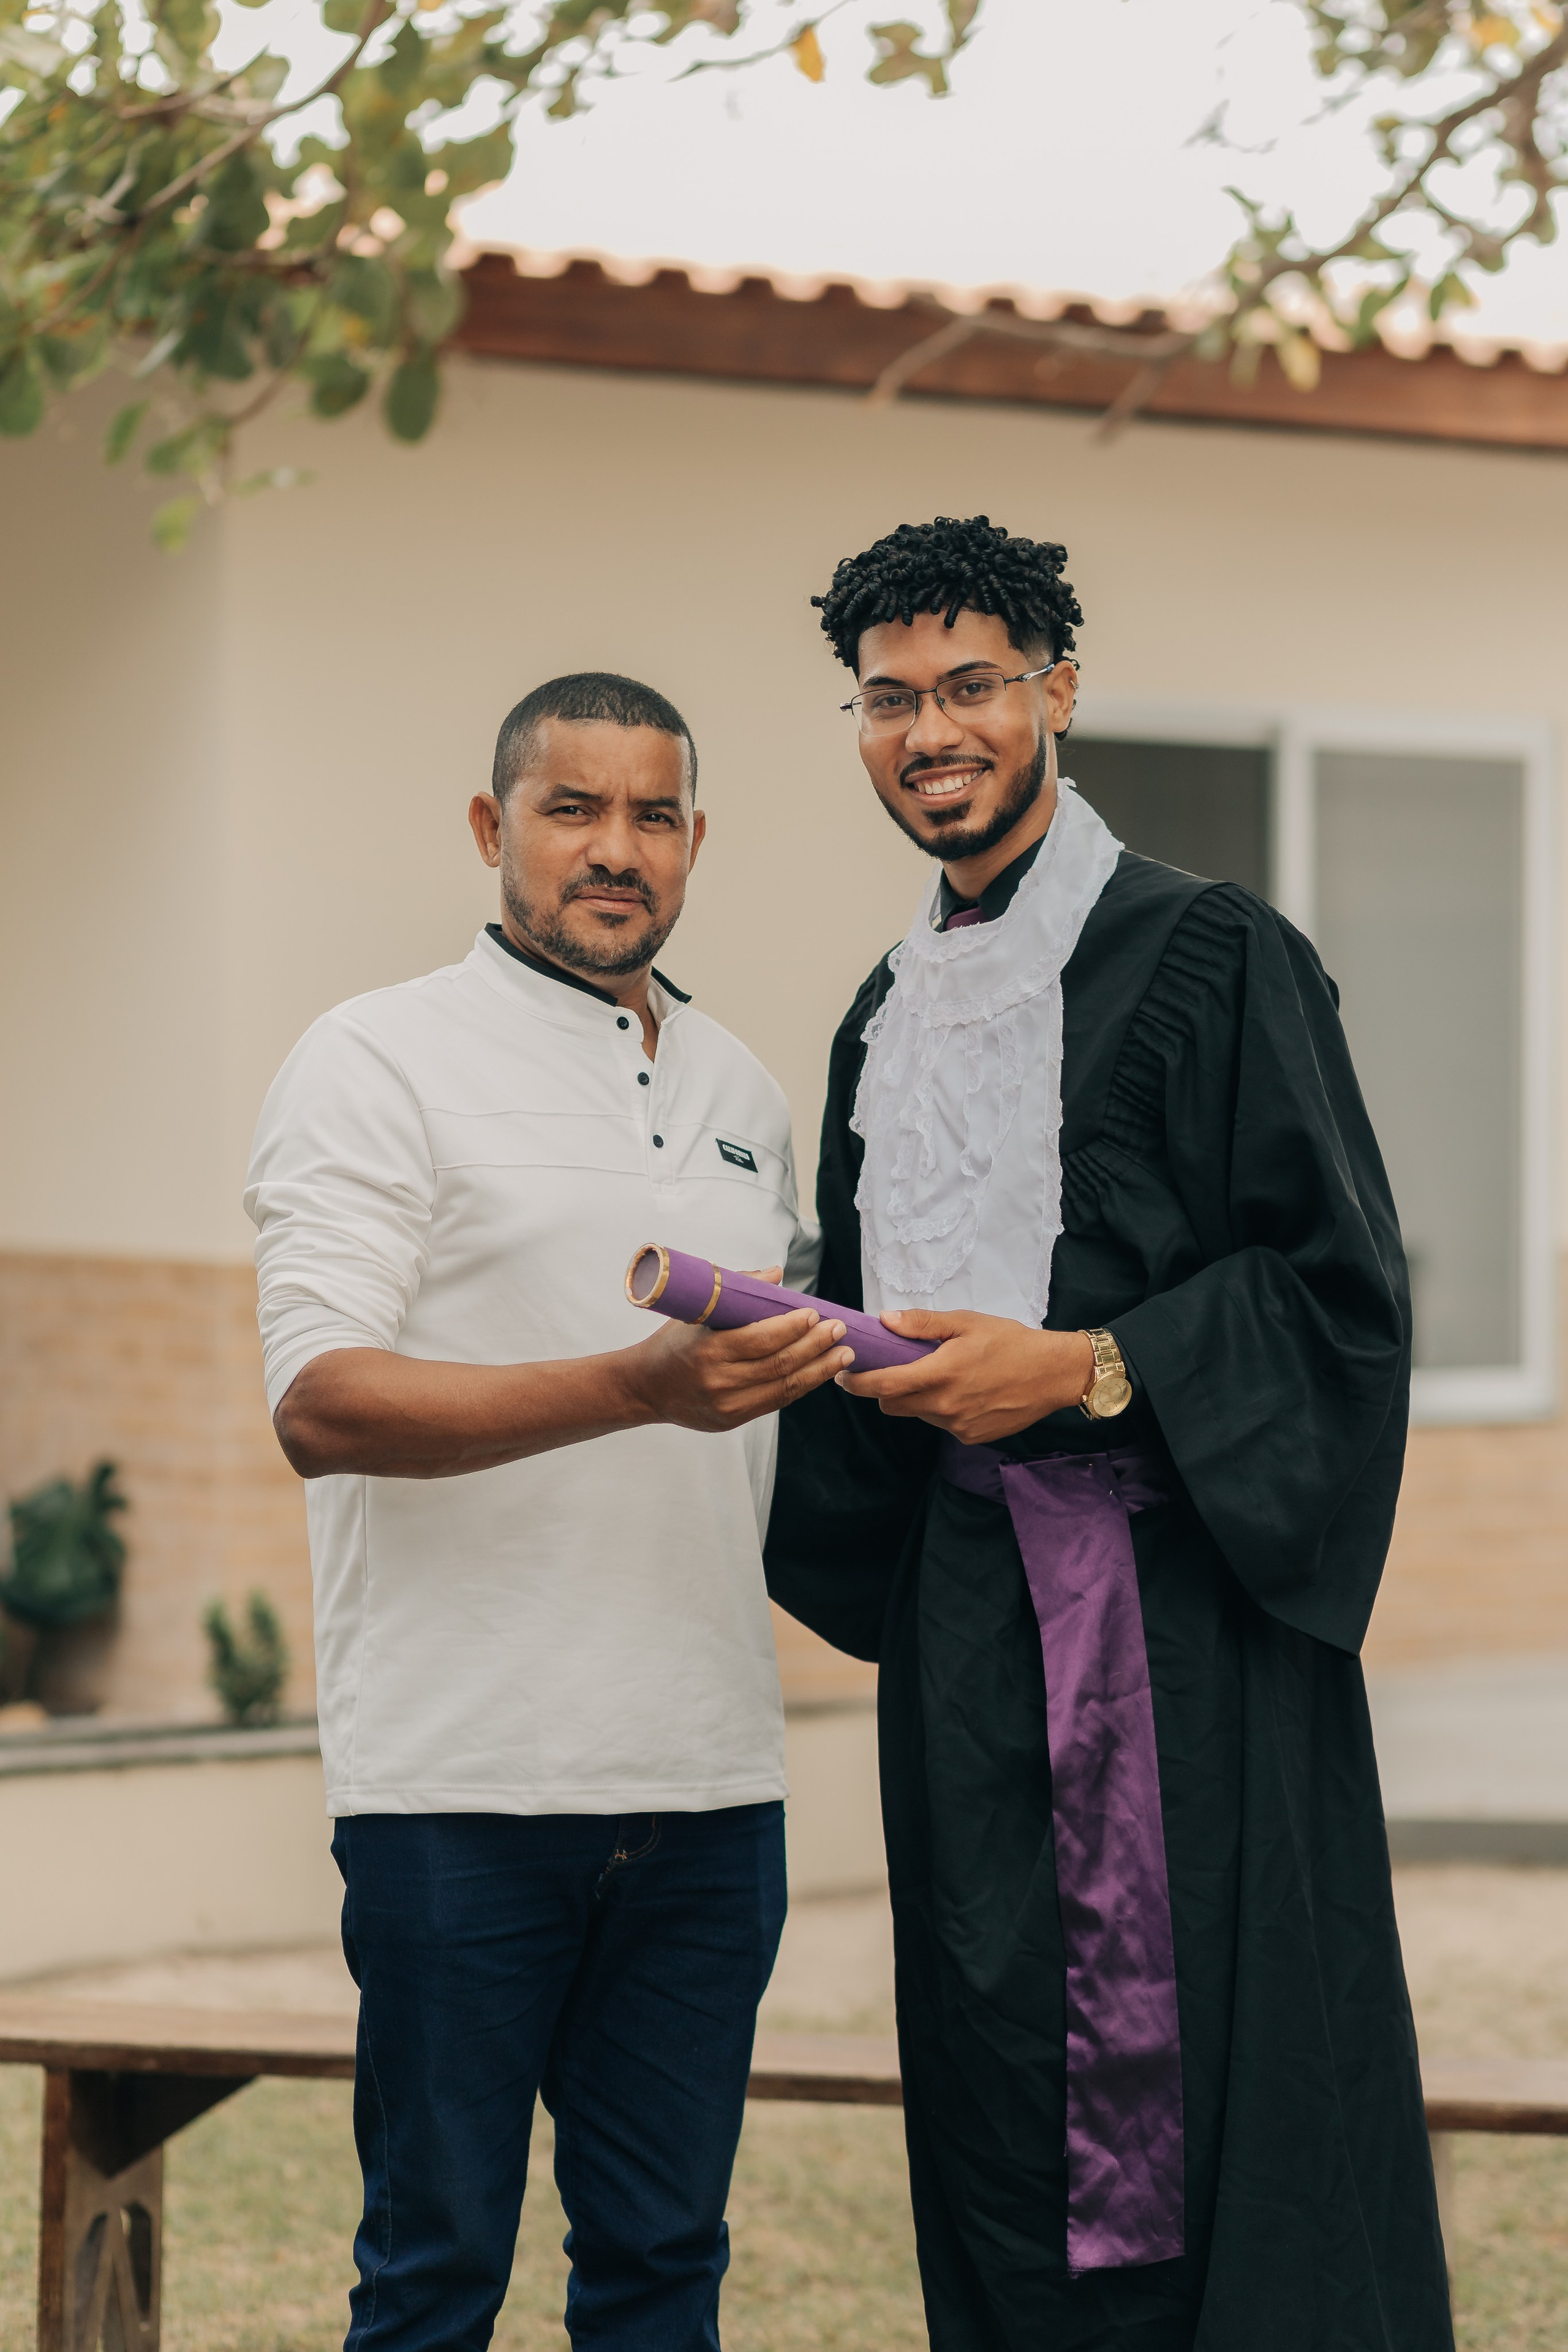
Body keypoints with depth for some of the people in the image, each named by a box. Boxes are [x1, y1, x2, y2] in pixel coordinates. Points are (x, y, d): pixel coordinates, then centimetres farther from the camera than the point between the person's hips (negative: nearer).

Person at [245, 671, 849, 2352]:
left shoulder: (739, 1092, 18)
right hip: (463, 1780, -6)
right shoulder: (380, 1064, -3)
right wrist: (636, 1388, -25)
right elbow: (320, 1403, -15)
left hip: (708, 1779, 6)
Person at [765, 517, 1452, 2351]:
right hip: (966, 1587, 7)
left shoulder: (1211, 956, -3)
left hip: (1172, 1580, -7)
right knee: (998, 2066, 5)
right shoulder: (889, 1013, 18)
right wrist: (841, 1362, 7)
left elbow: (1340, 1286, -9)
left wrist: (1079, 1368, -16)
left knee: (1201, 2051, -9)